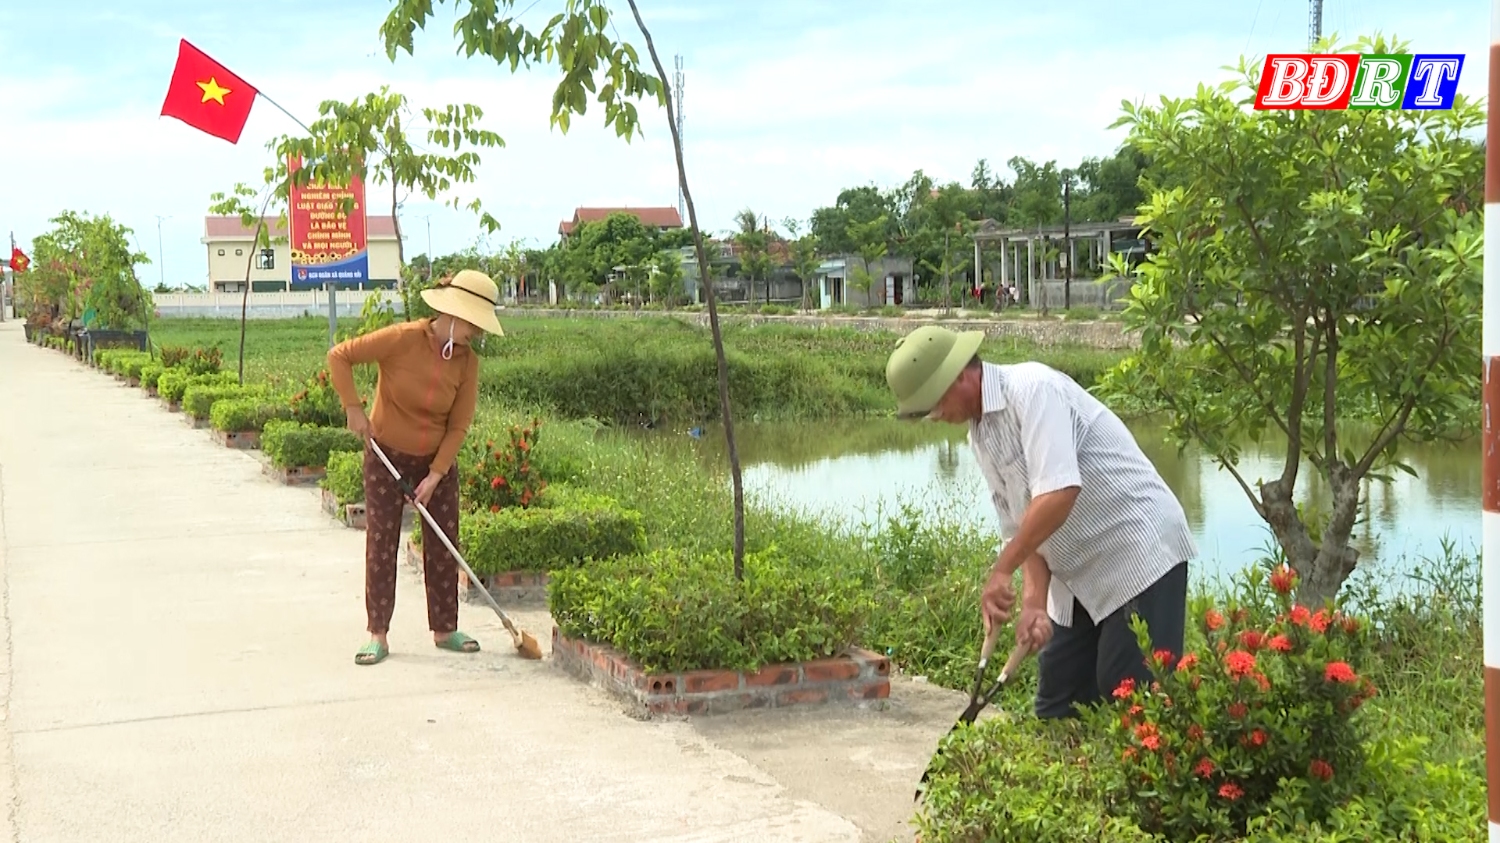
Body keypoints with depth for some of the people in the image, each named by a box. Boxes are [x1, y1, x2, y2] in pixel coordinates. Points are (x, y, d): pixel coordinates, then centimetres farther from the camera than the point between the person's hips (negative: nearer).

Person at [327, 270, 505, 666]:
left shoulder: (467, 362, -10)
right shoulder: (403, 339, -21)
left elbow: (458, 426, -7)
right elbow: (339, 356, -16)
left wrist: (435, 476, -13)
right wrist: (354, 409, -19)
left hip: (437, 461, 4)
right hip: (387, 458, -4)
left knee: (443, 545, 6)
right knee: (381, 544, -1)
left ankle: (444, 629, 18)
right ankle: (378, 635, 6)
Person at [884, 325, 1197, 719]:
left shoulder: (1032, 388, -19)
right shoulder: (979, 434, 9)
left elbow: (1060, 491, -31)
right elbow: (1021, 526, 10)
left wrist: (1002, 570, -24)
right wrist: (1034, 601, -6)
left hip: (1139, 555, -9)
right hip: (1079, 576, 9)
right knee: (1057, 706, 10)